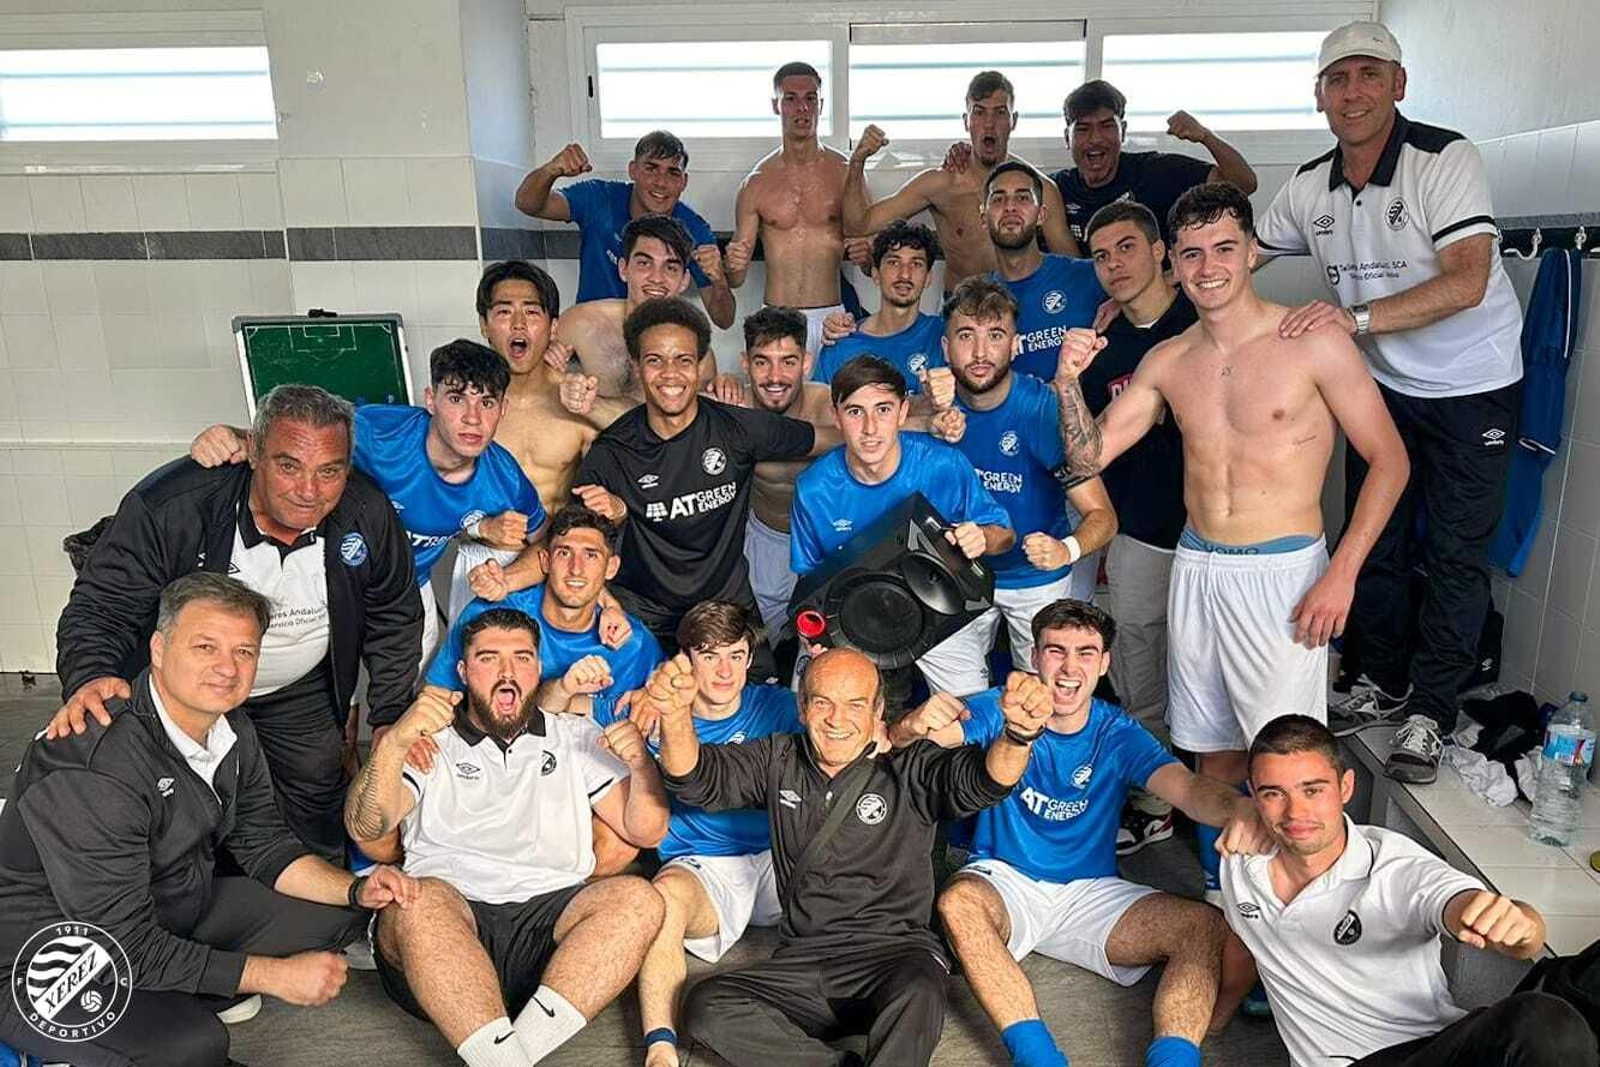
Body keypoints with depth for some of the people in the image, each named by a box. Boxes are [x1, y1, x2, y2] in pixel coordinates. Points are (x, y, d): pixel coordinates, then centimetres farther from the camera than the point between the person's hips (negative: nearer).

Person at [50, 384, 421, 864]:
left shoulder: (369, 515, -22)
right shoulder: (170, 505, -32)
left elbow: (394, 619, -8)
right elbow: (101, 604, -25)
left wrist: (392, 718, -9)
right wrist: (89, 677, -46)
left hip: (301, 691, 2)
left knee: (319, 805, 16)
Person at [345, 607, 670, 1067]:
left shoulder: (577, 739, 22)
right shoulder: (428, 740, 18)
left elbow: (644, 830, 14)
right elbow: (365, 829, 2)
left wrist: (641, 763, -7)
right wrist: (393, 743, -17)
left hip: (551, 918, 2)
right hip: (449, 920, -1)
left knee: (637, 898, -26)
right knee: (419, 900, -33)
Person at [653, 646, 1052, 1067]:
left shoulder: (906, 768, -2)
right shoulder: (779, 761, 8)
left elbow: (983, 778, -19)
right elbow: (697, 778, -2)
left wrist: (1019, 735, -43)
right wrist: (676, 717, -25)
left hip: (895, 948, -4)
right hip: (802, 958, 4)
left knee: (918, 997, -37)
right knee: (707, 1007, -20)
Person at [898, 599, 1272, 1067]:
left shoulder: (1118, 734, -1)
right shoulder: (1000, 710, -6)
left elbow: (1186, 787, -18)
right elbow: (895, 743, -19)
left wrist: (1237, 807, -44)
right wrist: (916, 725, -47)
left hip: (1090, 891, 2)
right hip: (1004, 881, -2)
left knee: (1207, 927, -18)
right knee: (958, 902, -36)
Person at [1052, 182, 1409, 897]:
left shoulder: (1315, 343, -6)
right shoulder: (1167, 362, 7)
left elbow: (1388, 460, -4)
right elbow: (1089, 456, 7)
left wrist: (1342, 573, -11)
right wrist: (1070, 381, -10)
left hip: (1284, 572, -4)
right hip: (1196, 570, 4)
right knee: (1212, 750, 14)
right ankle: (1216, 891, 31)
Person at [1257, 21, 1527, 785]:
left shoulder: (1445, 159, -21)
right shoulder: (1310, 187, -3)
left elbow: (1468, 281, -32)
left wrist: (1356, 317, -43)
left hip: (1473, 388, -5)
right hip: (1385, 385, 5)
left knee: (1455, 554, 2)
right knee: (1372, 542, 12)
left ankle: (1429, 713, 17)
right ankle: (1386, 683, 32)